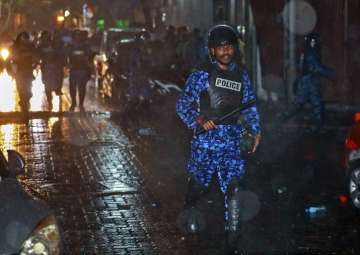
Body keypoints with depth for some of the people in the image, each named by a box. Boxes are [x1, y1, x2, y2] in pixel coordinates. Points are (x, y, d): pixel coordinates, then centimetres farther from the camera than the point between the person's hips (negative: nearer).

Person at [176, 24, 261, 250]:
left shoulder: (241, 74, 10)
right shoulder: (202, 74, -3)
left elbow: (249, 105, 20)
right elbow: (183, 105, -4)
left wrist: (256, 130, 14)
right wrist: (198, 120, -20)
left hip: (231, 139, 2)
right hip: (206, 138, -2)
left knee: (234, 185, -10)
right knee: (198, 183, 7)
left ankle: (233, 231, -6)